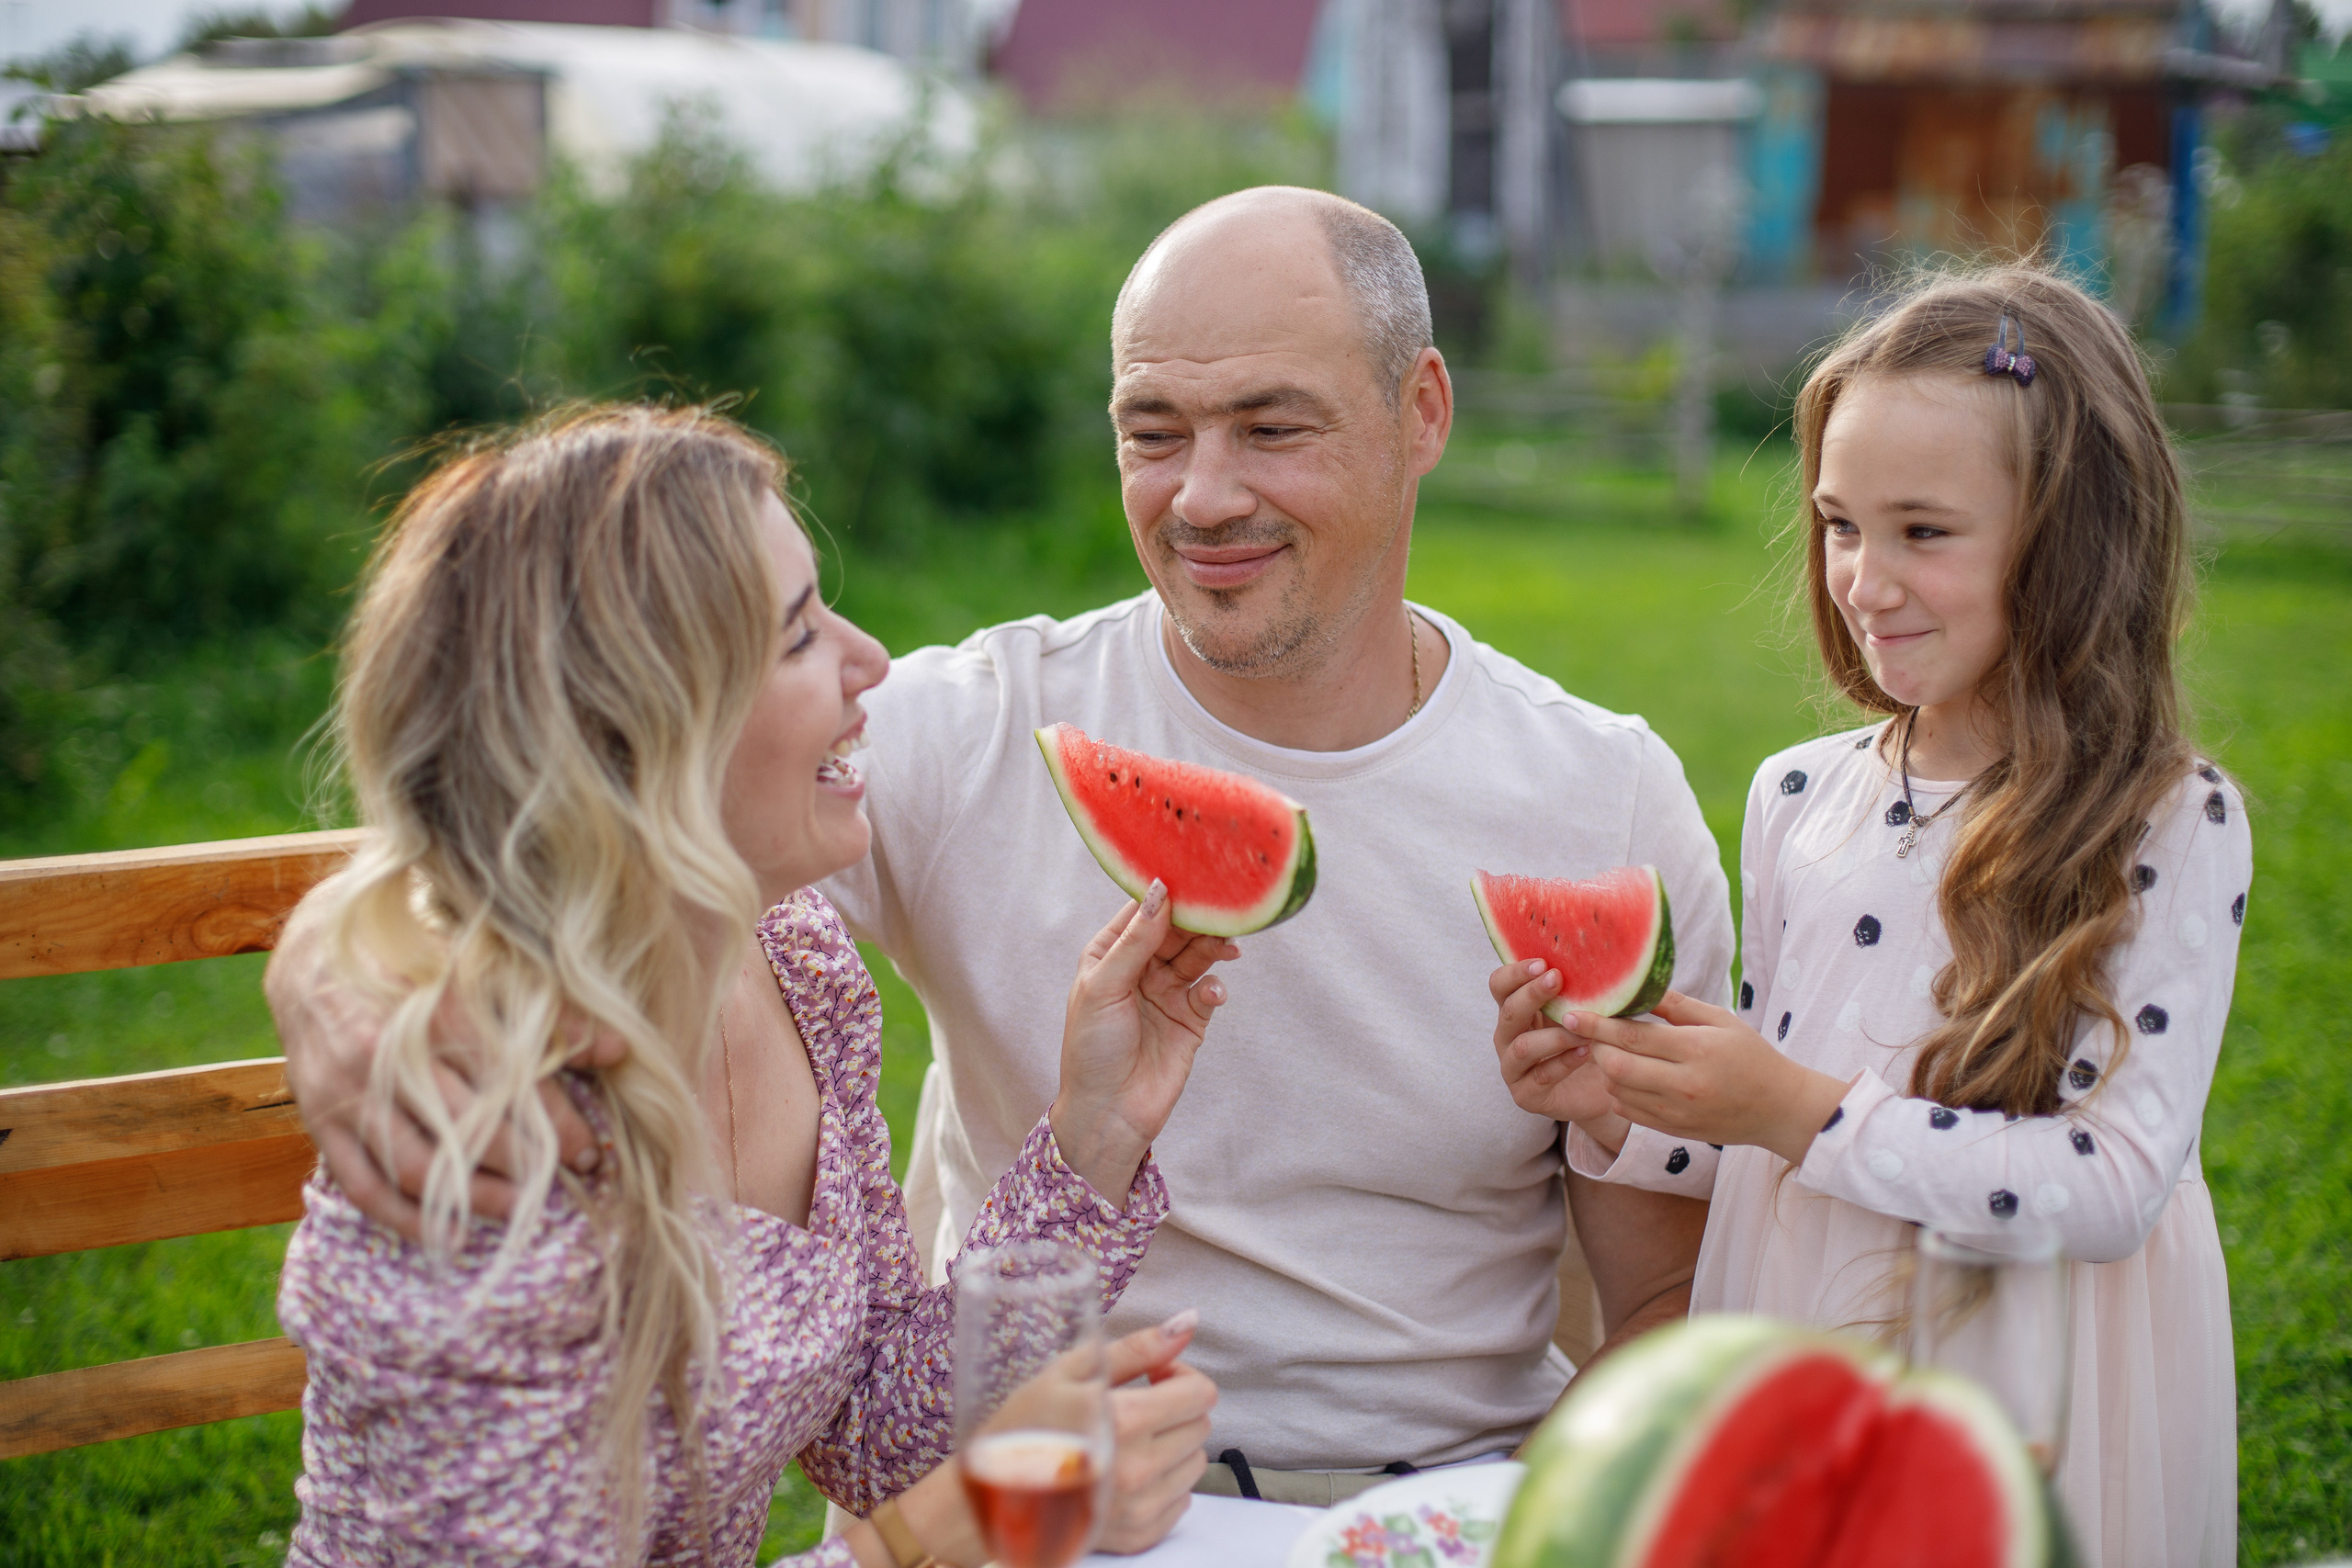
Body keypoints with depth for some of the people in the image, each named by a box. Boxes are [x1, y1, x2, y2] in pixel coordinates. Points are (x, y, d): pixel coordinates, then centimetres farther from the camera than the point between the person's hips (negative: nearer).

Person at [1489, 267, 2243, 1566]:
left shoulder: (2175, 828, -12)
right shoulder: (1796, 800, 2)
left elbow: (2114, 1188, -19)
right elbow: (1762, 1142, 9)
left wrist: (1808, 1113, -23)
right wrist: (1619, 1115, -9)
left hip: (2019, 1408, -4)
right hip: (1788, 1383, 4)